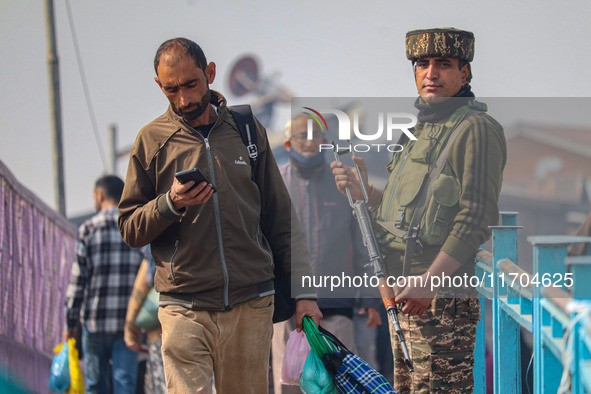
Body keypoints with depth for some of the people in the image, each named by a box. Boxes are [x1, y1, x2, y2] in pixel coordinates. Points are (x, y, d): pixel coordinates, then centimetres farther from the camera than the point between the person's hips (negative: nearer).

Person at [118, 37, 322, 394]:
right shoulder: (152, 140, 6)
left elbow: (281, 219, 13)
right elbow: (129, 228, 7)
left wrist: (302, 291, 7)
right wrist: (170, 204, -13)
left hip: (251, 307, 2)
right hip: (184, 309, -2)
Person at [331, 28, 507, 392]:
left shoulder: (475, 129, -11)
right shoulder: (424, 127, 20)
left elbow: (476, 218, -19)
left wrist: (429, 280, -24)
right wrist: (364, 192, 6)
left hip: (444, 294, -10)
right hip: (405, 292, 10)